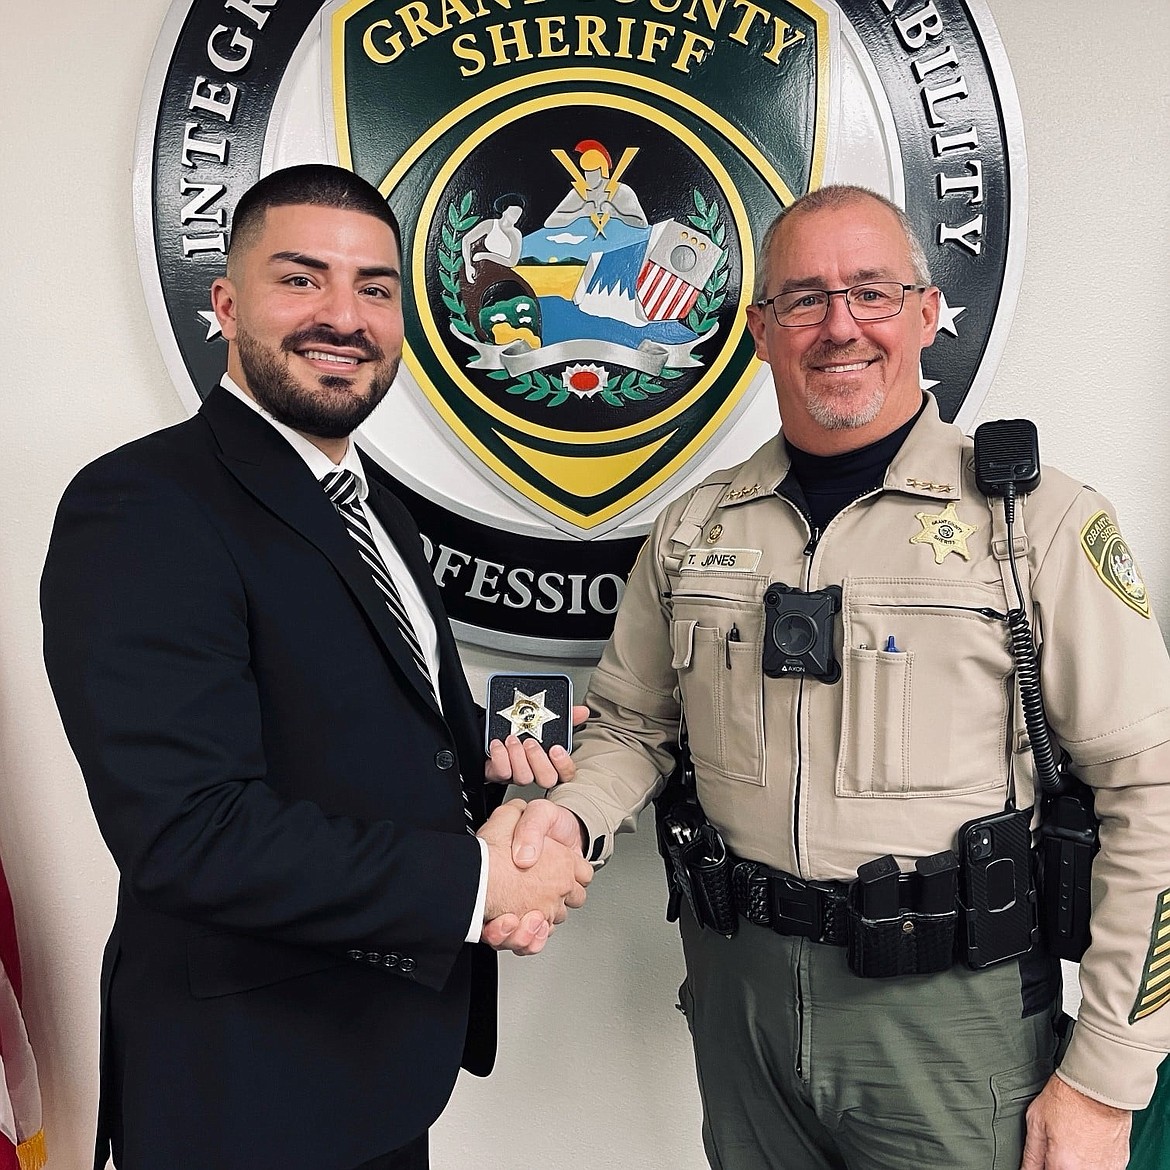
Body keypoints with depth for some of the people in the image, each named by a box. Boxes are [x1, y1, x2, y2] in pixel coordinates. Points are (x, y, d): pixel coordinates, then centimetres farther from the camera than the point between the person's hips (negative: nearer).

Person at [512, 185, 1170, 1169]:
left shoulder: (1035, 520, -10)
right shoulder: (692, 530, 3)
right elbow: (631, 726, 11)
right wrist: (572, 816, -11)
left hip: (951, 1012, -3)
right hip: (738, 985, 4)